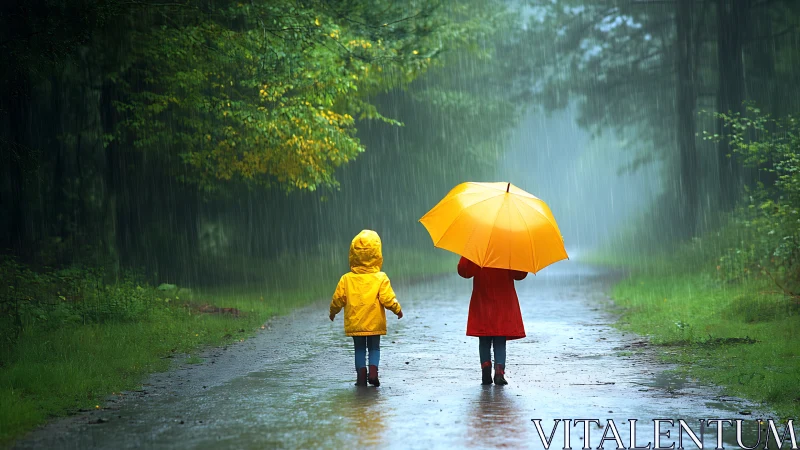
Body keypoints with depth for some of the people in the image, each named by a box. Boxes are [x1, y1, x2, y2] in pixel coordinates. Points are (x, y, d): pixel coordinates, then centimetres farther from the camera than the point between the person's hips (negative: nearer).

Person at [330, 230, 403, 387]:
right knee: (374, 348, 14)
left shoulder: (346, 279, -5)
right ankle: (373, 371, -5)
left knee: (359, 349, 14)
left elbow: (338, 299, 0)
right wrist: (397, 310, 6)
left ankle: (361, 375, 6)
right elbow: (388, 299, -12)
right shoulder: (380, 278, -10)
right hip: (374, 323, -1)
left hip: (355, 324, 1)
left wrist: (333, 312, 19)